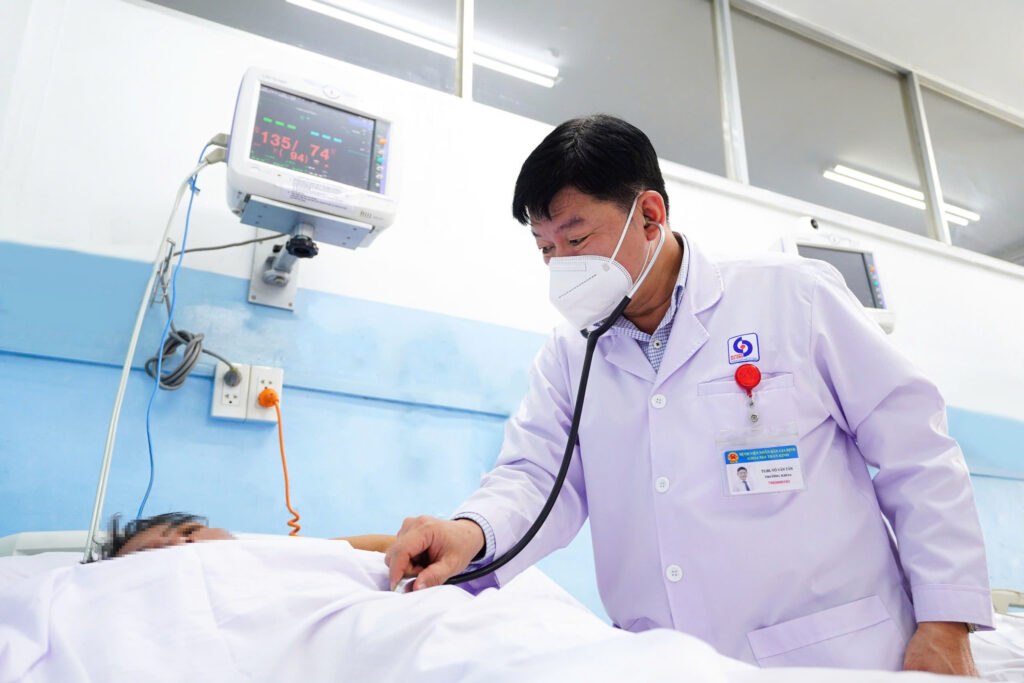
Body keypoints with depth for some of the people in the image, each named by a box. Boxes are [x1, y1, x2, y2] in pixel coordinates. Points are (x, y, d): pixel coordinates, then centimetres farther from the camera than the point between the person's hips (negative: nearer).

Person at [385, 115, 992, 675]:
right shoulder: (566, 356, 7)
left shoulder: (794, 296, -3)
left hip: (841, 656, -2)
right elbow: (539, 476, -1)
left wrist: (946, 627, -8)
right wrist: (474, 532, -24)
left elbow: (919, 456, -3)